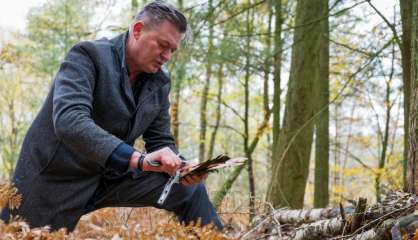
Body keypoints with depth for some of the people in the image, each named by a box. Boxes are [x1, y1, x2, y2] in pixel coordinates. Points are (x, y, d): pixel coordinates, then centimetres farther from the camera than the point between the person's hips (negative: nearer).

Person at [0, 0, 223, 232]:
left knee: (191, 190, 0)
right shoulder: (88, 55, -18)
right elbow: (68, 121, -34)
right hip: (56, 177, -5)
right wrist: (138, 159, -42)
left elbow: (160, 142, 8)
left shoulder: (159, 83, 2)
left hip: (111, 176, 6)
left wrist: (180, 168, -16)